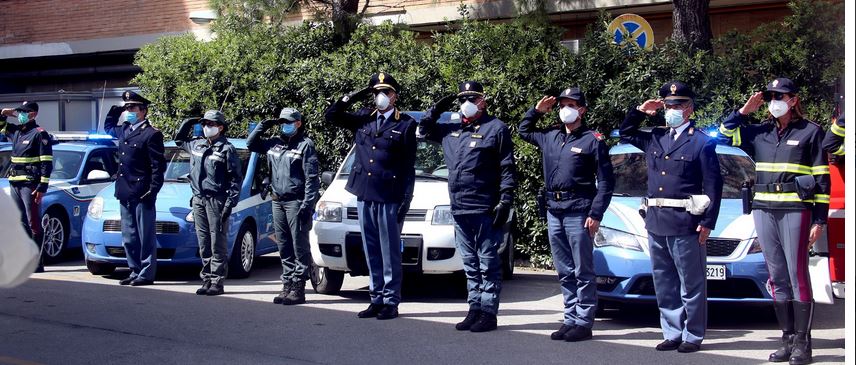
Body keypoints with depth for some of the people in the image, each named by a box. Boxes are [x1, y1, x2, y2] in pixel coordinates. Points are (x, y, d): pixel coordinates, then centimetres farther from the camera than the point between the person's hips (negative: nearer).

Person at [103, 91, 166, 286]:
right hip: (125, 193, 8)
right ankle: (135, 271, 20)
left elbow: (158, 166, -11)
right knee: (129, 237, 12)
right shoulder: (124, 130, 14)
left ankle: (146, 274, 4)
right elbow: (108, 127, 37)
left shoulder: (152, 134, -9)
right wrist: (114, 111, 20)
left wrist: (153, 191, -16)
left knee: (145, 235, -1)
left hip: (142, 194, -8)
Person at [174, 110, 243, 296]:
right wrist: (188, 123, 18)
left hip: (216, 200, -6)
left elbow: (236, 178, -6)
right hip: (198, 200, 6)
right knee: (204, 244, 9)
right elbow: (179, 140, 34)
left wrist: (230, 202, -13)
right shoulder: (197, 145, 14)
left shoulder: (227, 149, -4)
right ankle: (207, 279, 16)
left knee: (218, 243, -5)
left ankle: (217, 282, -2)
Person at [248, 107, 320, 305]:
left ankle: (298, 288, -2)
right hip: (278, 201, 7)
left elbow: (311, 178, -10)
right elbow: (251, 144, 26)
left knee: (300, 246, -4)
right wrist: (263, 126, 11)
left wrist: (307, 205, -17)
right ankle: (288, 285, 16)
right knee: (284, 247, 10)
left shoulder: (305, 144, -6)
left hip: (296, 202, -7)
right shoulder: (274, 143, 14)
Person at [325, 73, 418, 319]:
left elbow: (409, 167, -2)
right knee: (371, 252, 10)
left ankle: (391, 302, 6)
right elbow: (331, 115, 16)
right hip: (364, 195, 5)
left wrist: (406, 198, -7)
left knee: (389, 252, 0)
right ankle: (376, 299, 18)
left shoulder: (406, 124, 0)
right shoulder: (363, 119, 11)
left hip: (390, 197, -4)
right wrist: (353, 97, 6)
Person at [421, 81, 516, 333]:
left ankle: (488, 313, 3)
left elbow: (507, 169, -6)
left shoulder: (496, 128, -3)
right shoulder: (451, 130, 15)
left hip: (486, 210, -6)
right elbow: (425, 128, 30)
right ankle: (474, 310, 19)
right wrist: (439, 108, 13)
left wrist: (505, 201, -13)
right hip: (459, 209, 7)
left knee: (488, 263, -1)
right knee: (470, 264, 12)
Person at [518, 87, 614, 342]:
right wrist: (537, 111, 16)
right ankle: (570, 319, 17)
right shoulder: (550, 137, 14)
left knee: (583, 271, -3)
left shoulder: (593, 140, -2)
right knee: (564, 272, 10)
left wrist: (596, 214, -12)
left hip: (579, 212, -6)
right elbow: (523, 131, 33)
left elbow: (605, 182, -4)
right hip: (554, 211, 6)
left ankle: (584, 322, 0)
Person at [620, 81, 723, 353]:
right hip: (656, 223, 6)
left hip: (686, 224, -6)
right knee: (665, 284, 12)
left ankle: (693, 336, 9)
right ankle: (672, 333, 21)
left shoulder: (702, 142, -3)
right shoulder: (655, 138, 14)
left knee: (691, 284, 2)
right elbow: (625, 133, 29)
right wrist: (641, 111, 13)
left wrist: (708, 222, -12)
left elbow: (713, 185, -6)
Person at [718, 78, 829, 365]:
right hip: (763, 210, 5)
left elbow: (822, 179, 0)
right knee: (777, 278, 7)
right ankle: (787, 338, 13)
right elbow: (726, 134, 19)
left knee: (797, 275, -6)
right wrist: (745, 110, 8)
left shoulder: (810, 131, 2)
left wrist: (820, 220, -5)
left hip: (796, 210, -5)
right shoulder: (760, 133, 13)